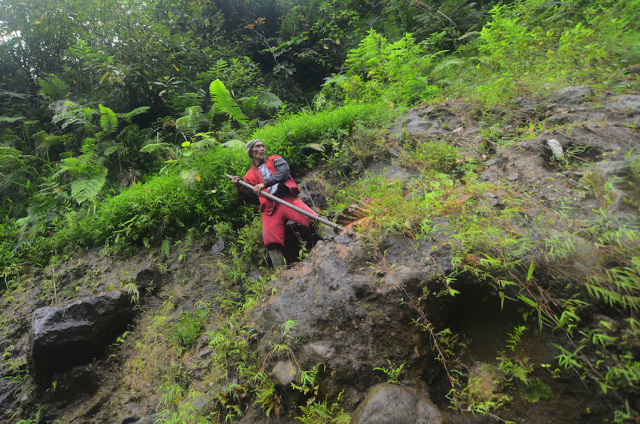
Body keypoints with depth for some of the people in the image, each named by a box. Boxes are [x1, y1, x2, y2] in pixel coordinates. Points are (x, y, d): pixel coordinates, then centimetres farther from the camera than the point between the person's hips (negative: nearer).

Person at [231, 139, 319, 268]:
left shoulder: (275, 159, 21)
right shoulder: (249, 176, 24)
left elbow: (284, 171, -2)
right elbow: (252, 199, 21)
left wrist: (264, 183, -12)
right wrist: (239, 188, 6)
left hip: (288, 198, -1)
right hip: (270, 208, 1)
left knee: (313, 220, -24)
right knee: (271, 242, -17)